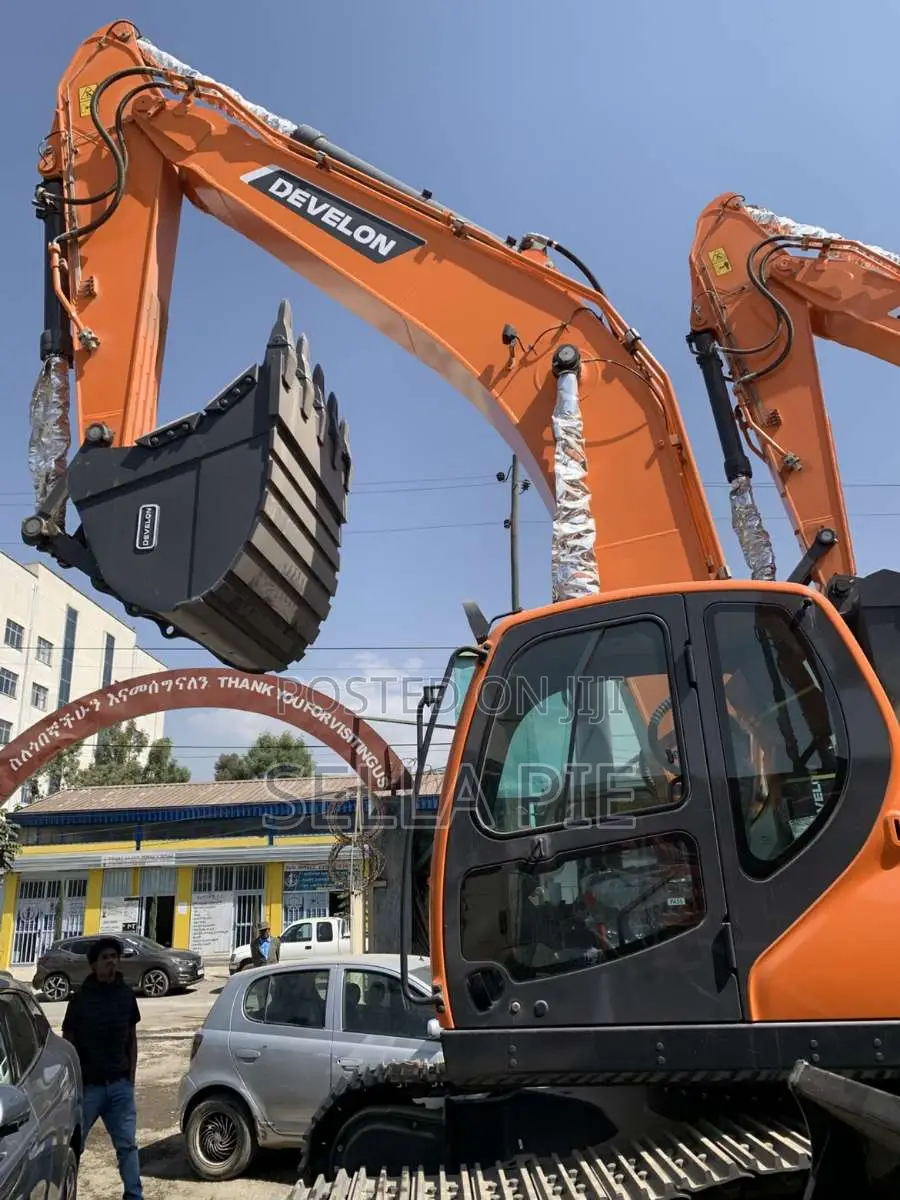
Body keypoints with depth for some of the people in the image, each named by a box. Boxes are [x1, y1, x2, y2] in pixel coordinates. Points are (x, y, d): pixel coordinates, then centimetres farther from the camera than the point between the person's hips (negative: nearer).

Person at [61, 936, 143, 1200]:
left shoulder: (126, 995, 2)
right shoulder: (81, 998, -8)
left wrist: (131, 1077, 5)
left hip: (119, 1085, 3)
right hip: (88, 1085, -3)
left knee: (127, 1144, 8)